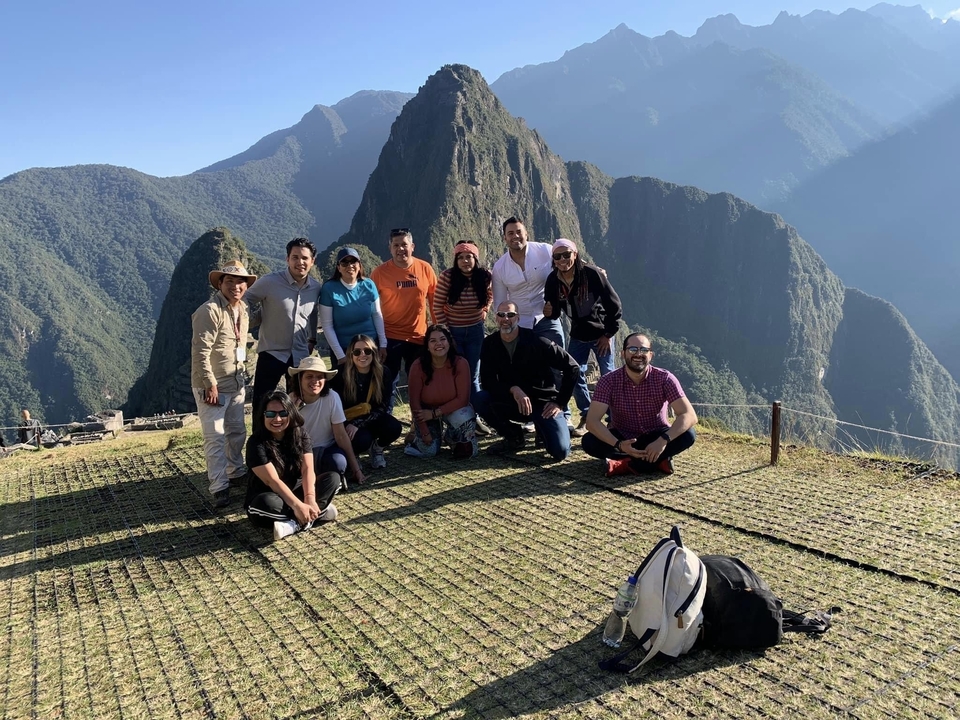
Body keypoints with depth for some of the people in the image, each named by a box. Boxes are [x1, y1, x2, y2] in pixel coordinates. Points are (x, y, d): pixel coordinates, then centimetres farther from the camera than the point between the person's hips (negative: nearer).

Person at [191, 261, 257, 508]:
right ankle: (219, 488, 1)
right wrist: (211, 384, -22)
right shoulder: (210, 311, -18)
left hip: (235, 384, 8)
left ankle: (236, 472, 36)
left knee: (237, 432, 19)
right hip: (212, 386, -8)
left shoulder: (242, 310, 9)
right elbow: (200, 351, -21)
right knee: (215, 438, -6)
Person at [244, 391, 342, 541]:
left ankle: (294, 524, -25)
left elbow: (307, 469, -15)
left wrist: (310, 499, -33)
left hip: (294, 492, 5)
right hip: (265, 499, -5)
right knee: (268, 503, -40)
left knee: (333, 478, -15)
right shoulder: (256, 443, -19)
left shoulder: (300, 434, -5)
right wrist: (298, 506, -36)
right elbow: (272, 480, -26)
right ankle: (319, 513, -23)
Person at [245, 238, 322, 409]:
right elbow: (246, 300, 0)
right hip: (272, 353, -4)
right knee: (261, 404, 3)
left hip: (301, 355, 4)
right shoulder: (270, 282, -15)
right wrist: (256, 319, -9)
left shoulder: (316, 287, -1)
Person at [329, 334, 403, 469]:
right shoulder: (341, 375, -17)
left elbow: (381, 407, -13)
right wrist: (347, 426, -27)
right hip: (348, 421, -2)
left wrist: (358, 424, -25)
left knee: (394, 428, -28)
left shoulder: (383, 372, -13)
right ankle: (351, 454, 5)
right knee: (363, 440, -34)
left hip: (372, 418, 3)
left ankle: (377, 448, 7)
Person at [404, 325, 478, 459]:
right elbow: (414, 401, -15)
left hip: (454, 409, 0)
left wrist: (435, 413, -24)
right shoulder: (418, 366, -21)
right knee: (428, 451, -14)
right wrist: (425, 432, -16)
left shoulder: (460, 363, -22)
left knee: (465, 420, -32)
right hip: (426, 413, 0)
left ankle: (452, 438, 6)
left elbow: (463, 399, -21)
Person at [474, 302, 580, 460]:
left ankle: (542, 427, 16)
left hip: (542, 401, -3)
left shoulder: (536, 342, -17)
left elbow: (572, 367, -12)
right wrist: (513, 389, -29)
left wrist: (559, 402, -12)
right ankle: (514, 438, 0)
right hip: (511, 403, 3)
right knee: (480, 399, -25)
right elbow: (487, 381, -12)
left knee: (560, 451, -21)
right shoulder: (490, 344, -6)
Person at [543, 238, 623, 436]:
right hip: (577, 335, 4)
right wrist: (550, 312, -25)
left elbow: (614, 305, -17)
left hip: (601, 333, -4)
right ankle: (586, 417, 19)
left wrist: (609, 334, -13)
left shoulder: (592, 273, -23)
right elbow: (554, 311, 0)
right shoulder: (553, 280, -11)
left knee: (608, 376, 1)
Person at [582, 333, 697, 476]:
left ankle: (623, 465, -26)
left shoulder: (664, 378, -16)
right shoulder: (609, 381, -15)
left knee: (687, 435, -28)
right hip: (623, 439, 0)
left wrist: (663, 440, -40)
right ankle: (659, 460, -22)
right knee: (589, 441, -28)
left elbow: (689, 415, -24)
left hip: (656, 439, 0)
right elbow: (592, 421, -24)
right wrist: (618, 444, -40)